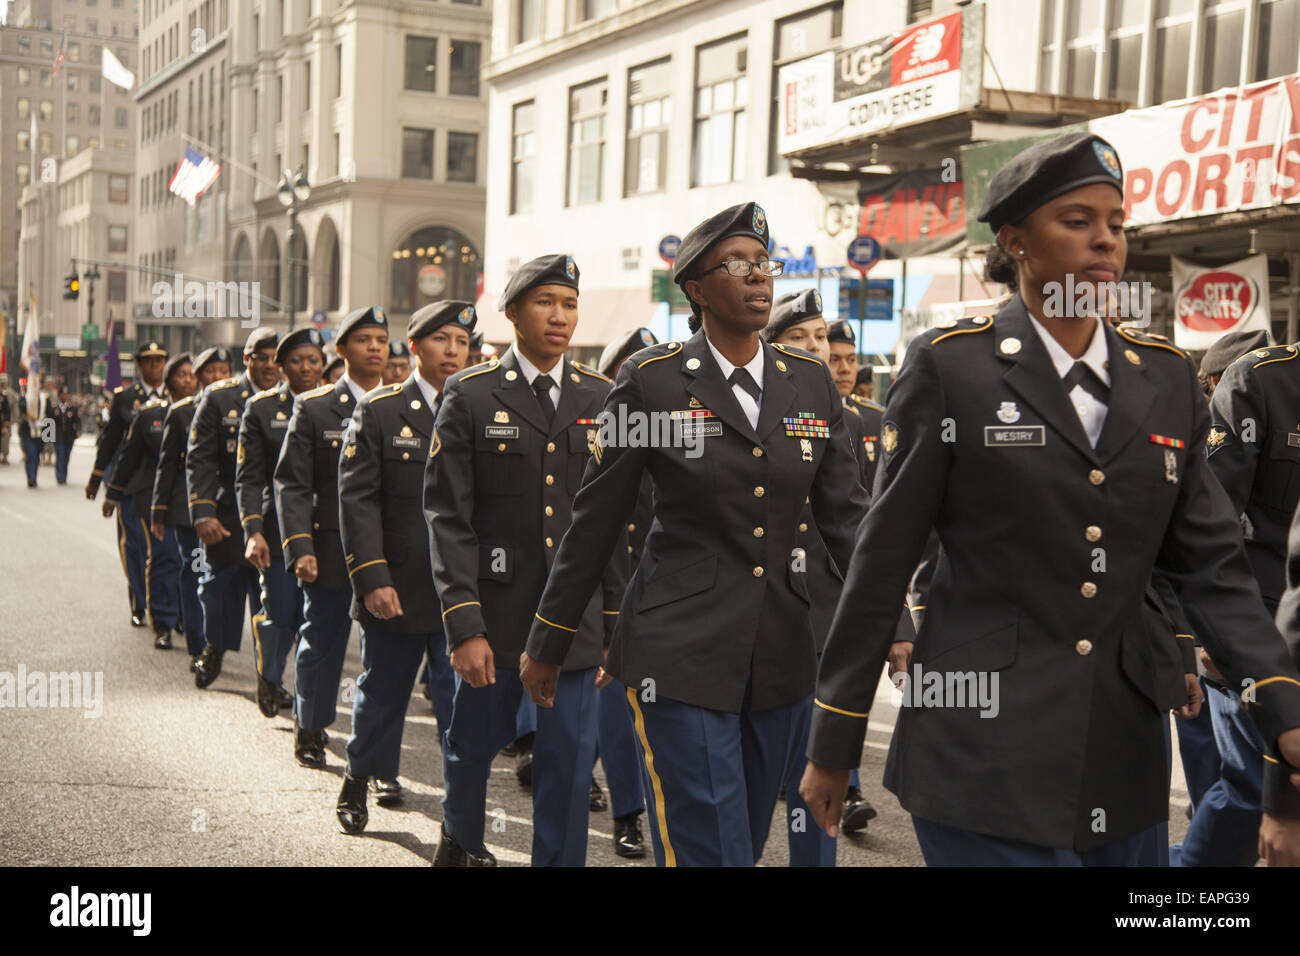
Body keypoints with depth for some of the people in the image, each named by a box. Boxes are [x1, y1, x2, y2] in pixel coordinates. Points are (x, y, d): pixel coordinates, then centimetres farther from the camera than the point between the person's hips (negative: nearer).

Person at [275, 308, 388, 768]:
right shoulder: (313, 407, 1)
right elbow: (291, 484, -2)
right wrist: (299, 548, -12)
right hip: (331, 552, -2)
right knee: (321, 643, 8)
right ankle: (309, 730, 27)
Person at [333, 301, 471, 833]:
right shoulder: (379, 411, 0)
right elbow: (357, 498, -5)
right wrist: (373, 577, -13)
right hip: (397, 589, -1)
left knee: (462, 700, -1)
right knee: (381, 690, 13)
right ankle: (362, 778, 34)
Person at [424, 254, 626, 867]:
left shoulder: (602, 398, 6)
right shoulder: (470, 397, -3)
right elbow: (448, 518, -7)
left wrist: (617, 620, 4)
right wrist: (464, 625, -14)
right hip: (494, 610, -1)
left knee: (568, 759, 3)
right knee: (474, 742, 15)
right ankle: (461, 842, 44)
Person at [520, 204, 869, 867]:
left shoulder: (810, 382, 7)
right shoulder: (652, 380, -5)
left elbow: (845, 514, 6)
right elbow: (595, 520, 0)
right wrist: (546, 645, 5)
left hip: (780, 656, 5)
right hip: (681, 654, -5)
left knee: (747, 841, 15)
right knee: (707, 849, -8)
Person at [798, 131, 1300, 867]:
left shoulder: (1166, 380, 8)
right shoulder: (950, 366, -5)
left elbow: (1213, 565, 5)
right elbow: (883, 561, -4)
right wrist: (834, 745, -3)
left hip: (1124, 764, 5)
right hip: (987, 755, -5)